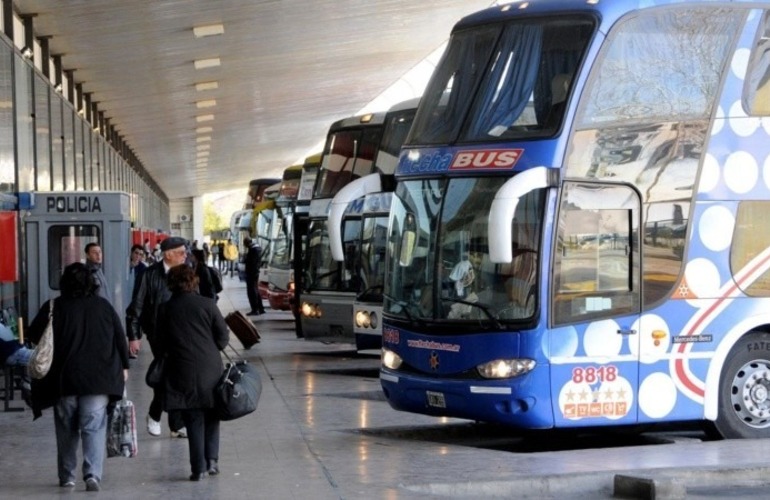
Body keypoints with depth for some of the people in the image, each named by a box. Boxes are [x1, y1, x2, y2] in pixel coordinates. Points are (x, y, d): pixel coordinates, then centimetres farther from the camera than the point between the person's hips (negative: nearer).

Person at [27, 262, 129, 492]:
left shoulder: (53, 307, -3)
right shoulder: (103, 306, 3)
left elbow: (33, 335, 1)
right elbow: (120, 337, 7)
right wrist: (123, 365, 17)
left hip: (63, 378, 0)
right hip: (98, 378, 0)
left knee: (66, 429, 13)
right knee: (94, 427, 0)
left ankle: (66, 476, 19)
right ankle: (93, 473, -15)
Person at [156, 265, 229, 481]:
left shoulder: (165, 309, -1)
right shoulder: (207, 304, -4)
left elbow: (161, 344, 2)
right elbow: (223, 336, -1)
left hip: (182, 372, 0)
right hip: (210, 368, 0)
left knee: (194, 421, 5)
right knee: (211, 416, 15)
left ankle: (199, 467, 3)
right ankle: (211, 459, 7)